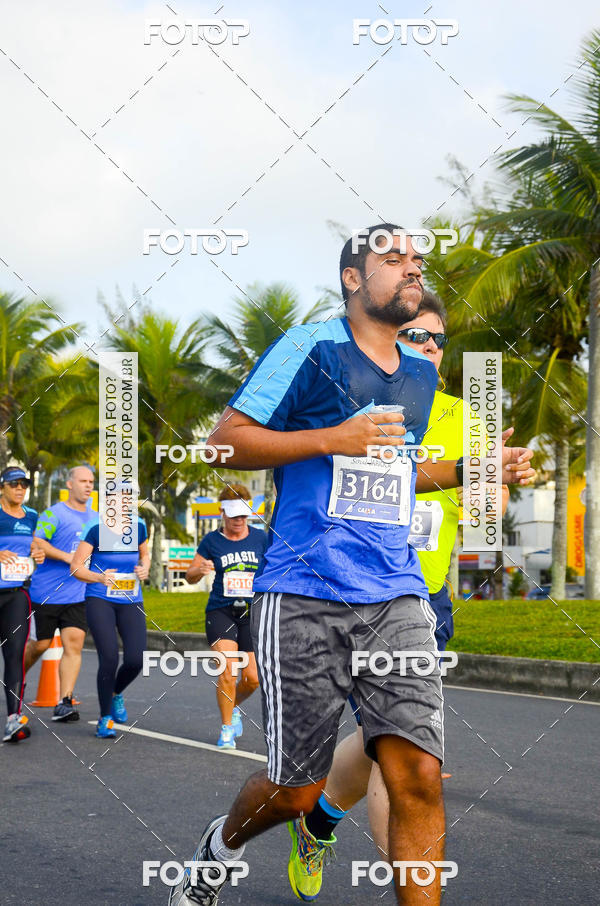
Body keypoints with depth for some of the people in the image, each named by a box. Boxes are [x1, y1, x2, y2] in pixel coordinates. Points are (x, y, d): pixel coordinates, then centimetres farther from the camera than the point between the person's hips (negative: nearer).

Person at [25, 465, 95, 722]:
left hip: (77, 596, 5)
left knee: (74, 643, -9)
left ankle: (64, 703, -10)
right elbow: (35, 542, -18)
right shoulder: (54, 513, -7)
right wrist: (67, 557, -24)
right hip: (46, 592, -4)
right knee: (40, 644, 6)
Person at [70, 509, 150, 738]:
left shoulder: (138, 526, 3)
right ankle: (105, 718, 4)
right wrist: (99, 577, -24)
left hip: (131, 602, 4)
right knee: (109, 658, -15)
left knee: (136, 660, -10)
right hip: (100, 601, -3)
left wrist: (144, 569, -1)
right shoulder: (96, 528, -8)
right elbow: (76, 567, -6)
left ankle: (116, 694, 25)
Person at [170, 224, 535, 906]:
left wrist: (469, 469, 18)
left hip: (396, 600, 5)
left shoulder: (420, 374, 18)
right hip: (304, 599, -5)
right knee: (297, 792, 3)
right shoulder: (310, 347, -2)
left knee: (419, 777, -11)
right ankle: (222, 845, 36)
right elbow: (226, 440, -5)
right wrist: (333, 438, -14)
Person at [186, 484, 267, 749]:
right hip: (220, 611, -2)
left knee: (252, 678, -1)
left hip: (251, 614, 2)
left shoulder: (260, 538, 4)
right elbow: (190, 576, 7)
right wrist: (200, 570, -16)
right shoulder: (212, 541, 2)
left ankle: (234, 706, 32)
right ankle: (227, 729, 1)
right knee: (227, 671, -16)